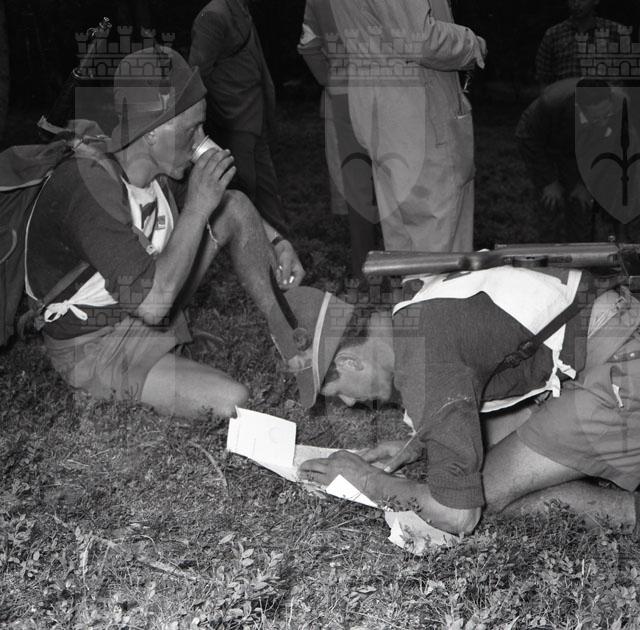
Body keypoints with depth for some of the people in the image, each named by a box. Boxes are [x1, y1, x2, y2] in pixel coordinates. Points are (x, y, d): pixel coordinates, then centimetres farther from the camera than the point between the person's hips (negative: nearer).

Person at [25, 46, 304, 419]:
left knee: (235, 207, -2)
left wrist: (277, 244, 1)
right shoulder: (90, 186, -32)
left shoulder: (155, 165, -6)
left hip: (145, 309, 9)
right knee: (232, 404, -28)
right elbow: (151, 303, -38)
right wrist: (197, 207, -31)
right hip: (96, 348, -8)